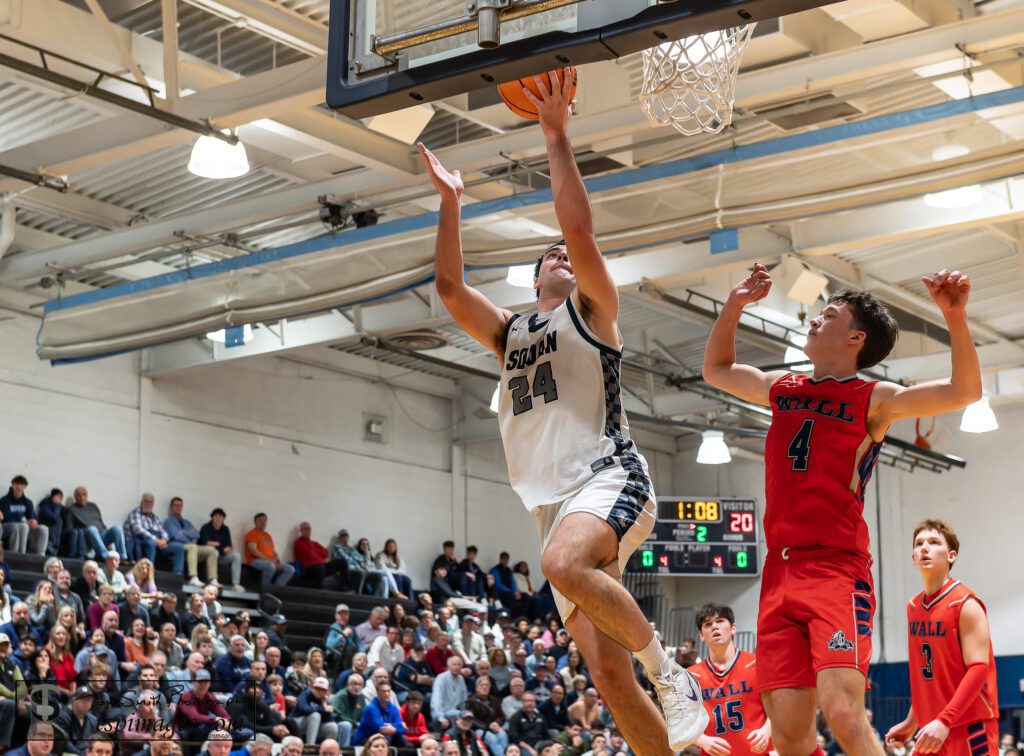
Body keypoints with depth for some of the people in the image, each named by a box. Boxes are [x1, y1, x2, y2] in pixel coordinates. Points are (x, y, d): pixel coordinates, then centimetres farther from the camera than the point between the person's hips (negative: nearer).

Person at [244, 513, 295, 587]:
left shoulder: (267, 535, 22)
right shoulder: (252, 534, -3)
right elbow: (254, 551, -14)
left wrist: (277, 559, -3)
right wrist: (269, 560, -19)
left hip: (271, 561, 8)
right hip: (256, 560, -8)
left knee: (290, 569, -8)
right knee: (271, 566, -39)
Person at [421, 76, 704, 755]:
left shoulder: (591, 309, 10)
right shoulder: (509, 332, 26)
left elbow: (579, 226, -4)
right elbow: (450, 287, 16)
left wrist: (557, 135, -3)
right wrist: (450, 201, 17)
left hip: (609, 475, -6)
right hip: (553, 500, 6)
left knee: (565, 564, -38)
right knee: (610, 675, -2)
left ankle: (668, 668, -22)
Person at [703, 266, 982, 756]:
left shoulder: (873, 399, 2)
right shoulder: (780, 388, 18)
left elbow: (964, 391, -10)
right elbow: (716, 370, 35)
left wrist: (954, 317, -23)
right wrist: (734, 304, 23)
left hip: (837, 572, -5)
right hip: (779, 573, 5)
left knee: (843, 714, -22)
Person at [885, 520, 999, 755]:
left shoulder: (965, 604, -11)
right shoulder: (913, 607, 11)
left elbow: (979, 668, -18)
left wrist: (945, 721, -26)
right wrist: (911, 722, 17)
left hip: (970, 728, -7)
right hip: (932, 729, 7)